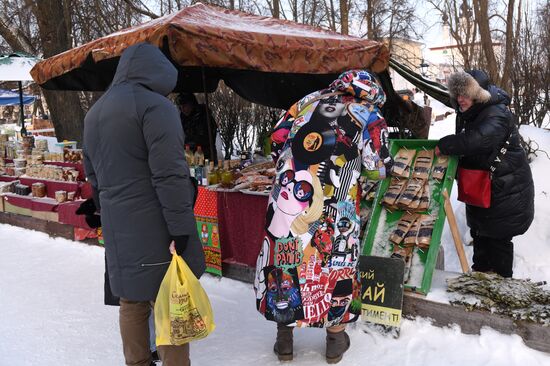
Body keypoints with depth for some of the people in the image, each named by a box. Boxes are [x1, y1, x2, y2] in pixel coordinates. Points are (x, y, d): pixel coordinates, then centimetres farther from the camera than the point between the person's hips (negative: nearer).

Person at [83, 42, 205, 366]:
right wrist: (181, 226, -17)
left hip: (117, 229, 8)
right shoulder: (155, 105, -12)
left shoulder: (94, 113, 16)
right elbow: (170, 173, -19)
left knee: (132, 302, 17)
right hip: (153, 228, -8)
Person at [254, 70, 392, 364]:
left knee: (283, 259, 14)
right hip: (335, 207, -2)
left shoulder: (308, 101, 15)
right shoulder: (369, 117, 7)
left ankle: (284, 334, 27)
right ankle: (336, 336, 29)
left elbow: (277, 139, 15)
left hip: (288, 195, 2)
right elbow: (379, 168, 8)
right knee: (337, 261, 15)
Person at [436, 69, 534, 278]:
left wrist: (444, 145, -31)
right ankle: (480, 271, 38)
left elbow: (477, 140, -41)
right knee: (479, 230, 20)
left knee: (498, 236, 1)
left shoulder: (497, 115, -24)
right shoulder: (473, 114, 7)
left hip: (506, 188, -9)